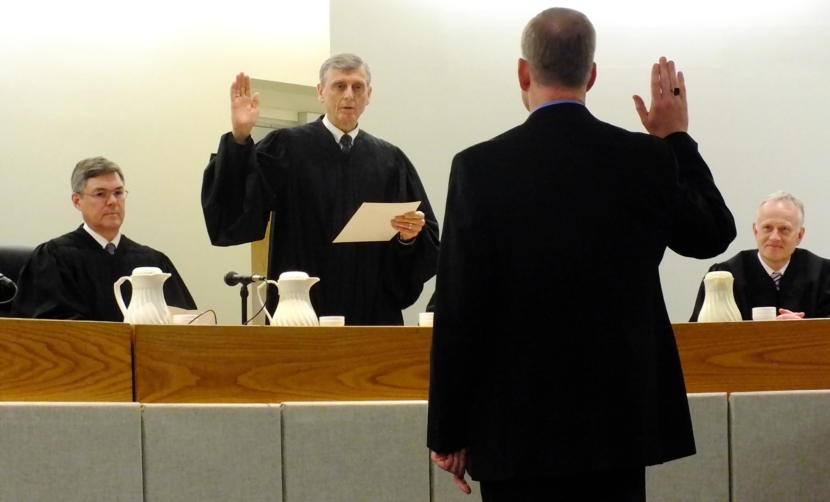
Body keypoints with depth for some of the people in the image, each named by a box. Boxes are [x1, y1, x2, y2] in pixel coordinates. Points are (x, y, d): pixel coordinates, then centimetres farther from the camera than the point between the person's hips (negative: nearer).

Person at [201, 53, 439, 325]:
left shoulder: (390, 160, 11)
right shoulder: (285, 148, 3)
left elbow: (429, 239, 11)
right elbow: (236, 215, -10)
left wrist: (411, 235, -12)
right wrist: (239, 138, -20)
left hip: (375, 313, 3)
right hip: (301, 312, -2)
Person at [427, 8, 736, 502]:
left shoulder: (481, 168, -9)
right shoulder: (648, 160, -3)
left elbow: (459, 312, -8)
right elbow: (715, 234, 17)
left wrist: (448, 432, -1)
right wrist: (677, 139, 24)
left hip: (519, 429, -2)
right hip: (621, 421, 3)